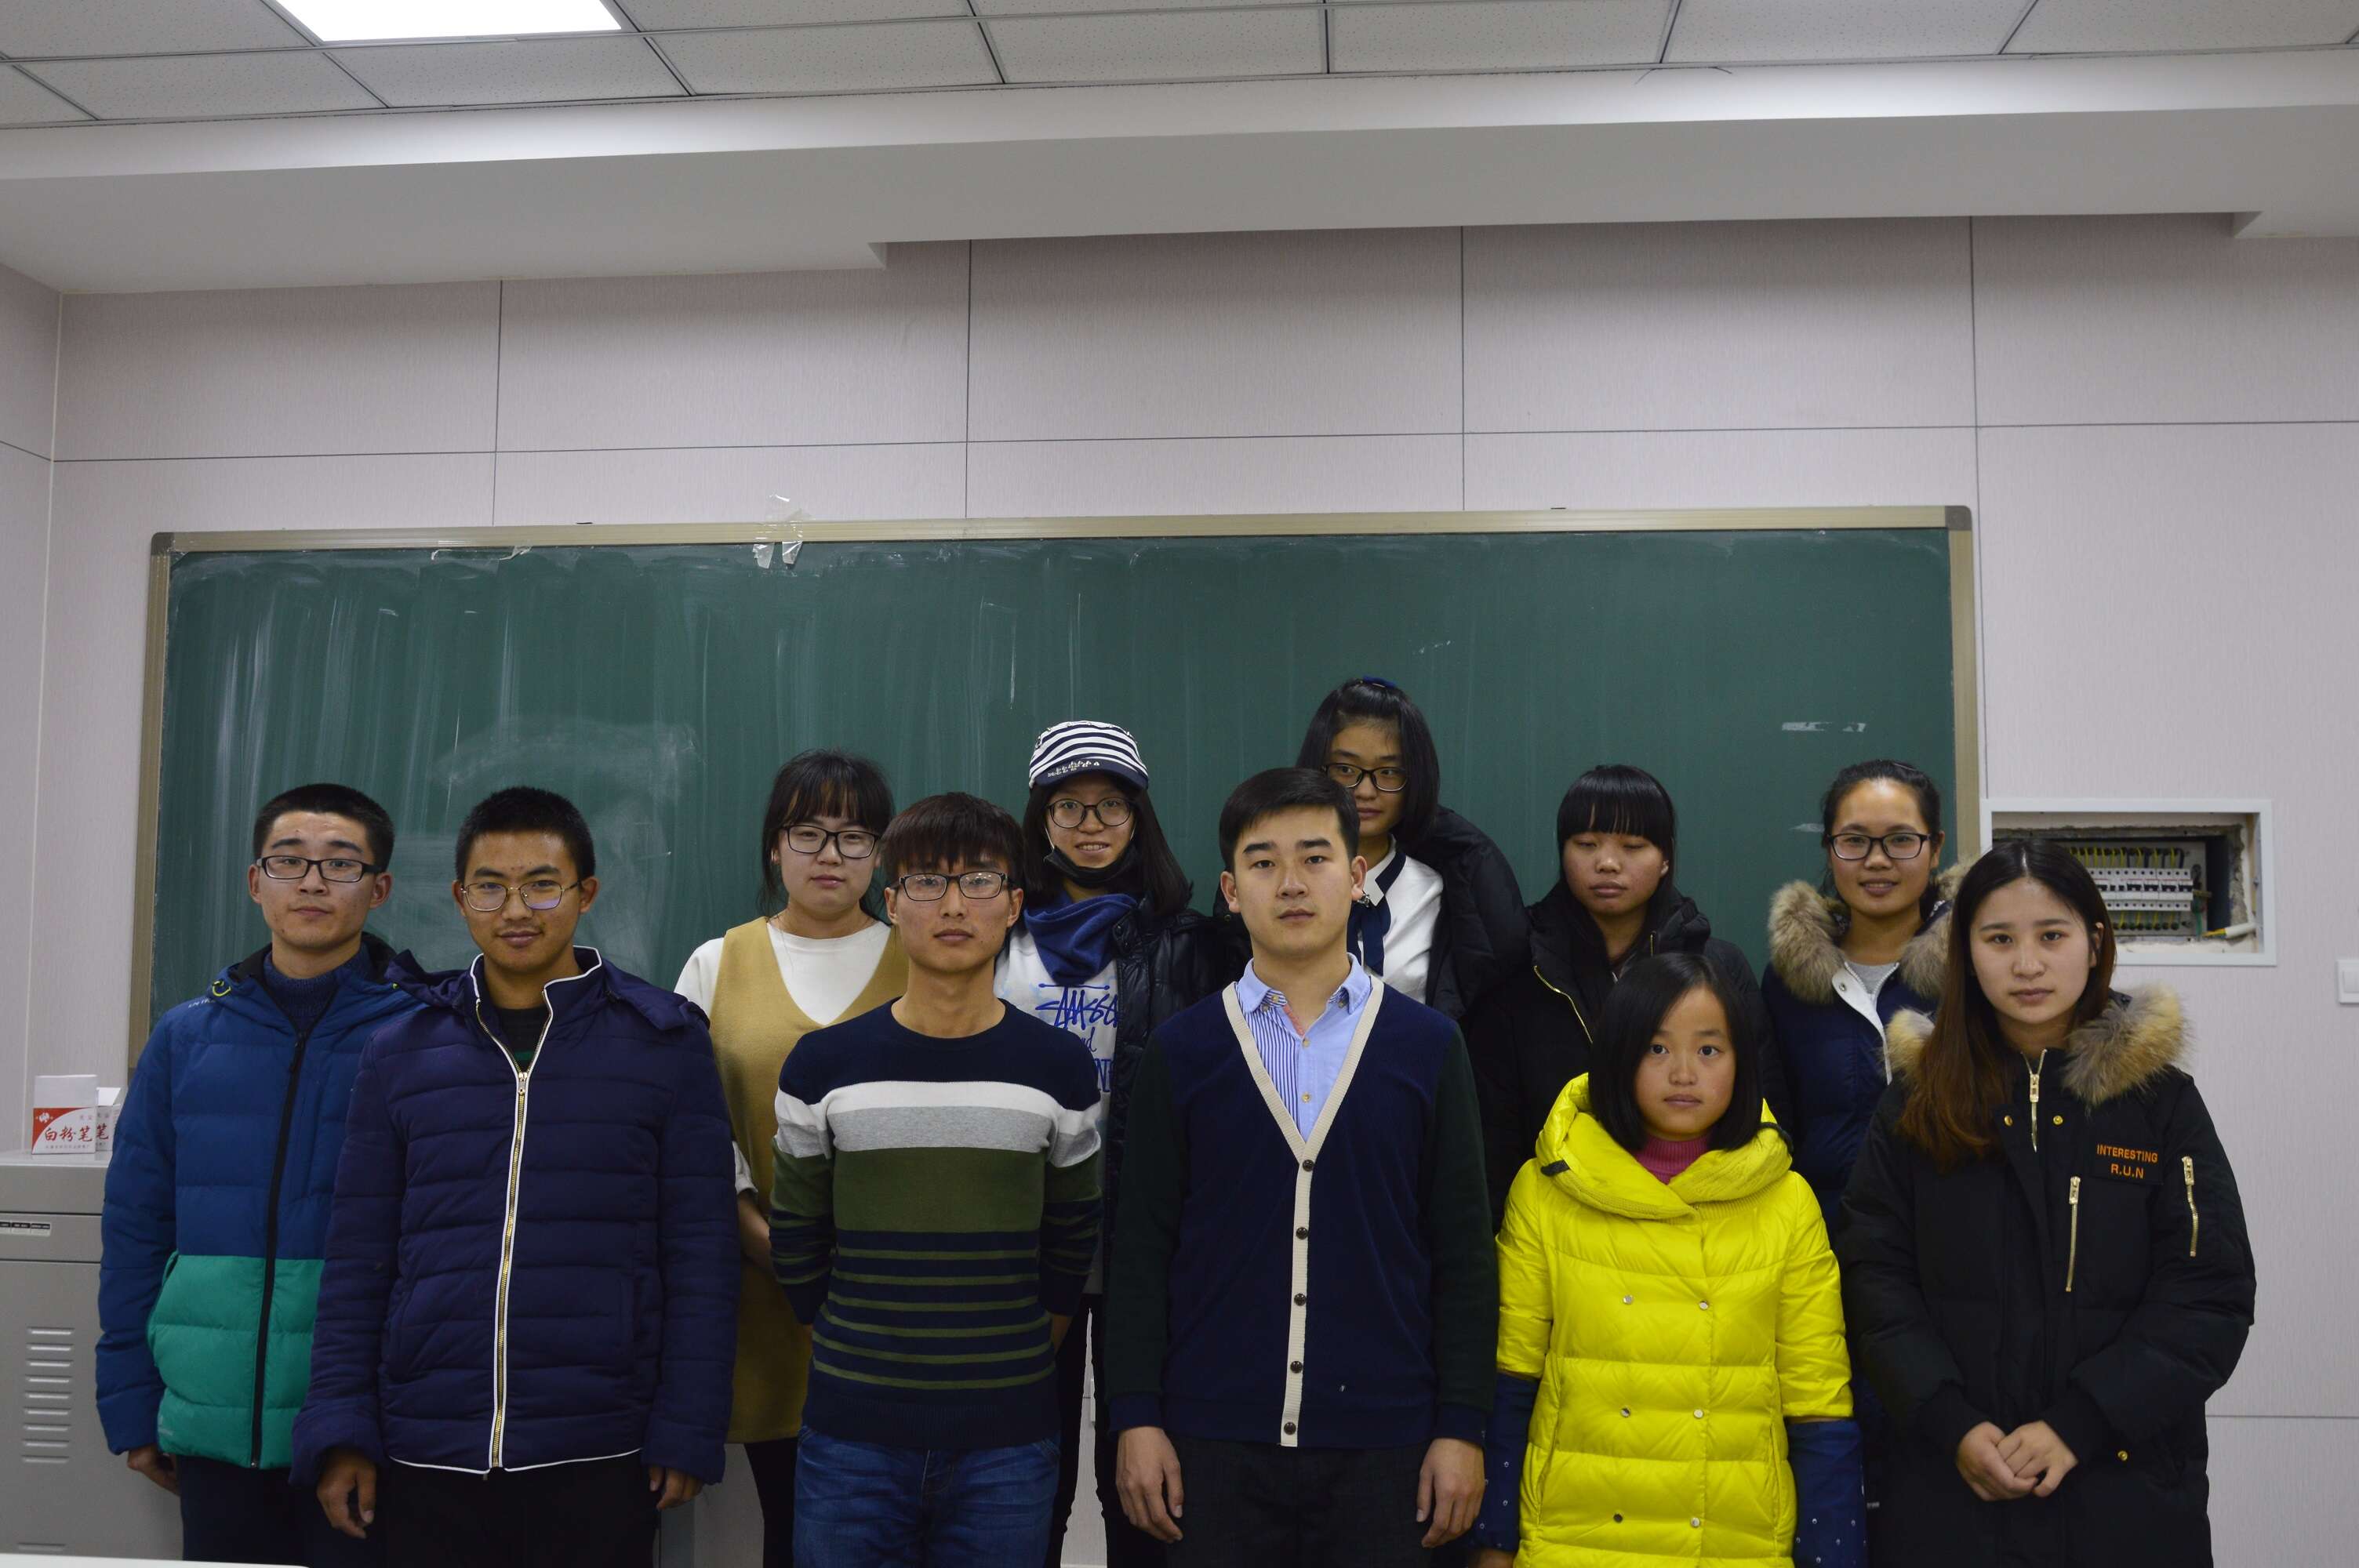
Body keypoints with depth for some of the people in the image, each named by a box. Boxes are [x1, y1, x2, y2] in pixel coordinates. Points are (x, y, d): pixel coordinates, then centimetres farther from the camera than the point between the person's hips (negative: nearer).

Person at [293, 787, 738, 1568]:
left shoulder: (664, 1042, 0)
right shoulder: (399, 1054, 7)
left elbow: (700, 1254, -1)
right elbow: (358, 1260, 8)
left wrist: (687, 1435, -5)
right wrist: (339, 1431, 1)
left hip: (596, 1465, -2)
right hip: (425, 1460, 2)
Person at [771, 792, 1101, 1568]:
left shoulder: (1060, 1067, 0)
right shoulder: (824, 1065, -1)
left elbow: (1070, 1243, 9)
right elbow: (796, 1244, 8)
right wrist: (854, 1359, 11)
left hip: (1007, 1439, 0)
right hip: (851, 1431, 0)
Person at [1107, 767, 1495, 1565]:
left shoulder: (1427, 1044, 3)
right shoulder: (1180, 1050, 3)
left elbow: (1462, 1252, 3)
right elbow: (1142, 1248, 3)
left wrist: (1462, 1427, -1)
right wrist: (1136, 1417, -2)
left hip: (1383, 1439, 0)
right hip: (1214, 1440, 0)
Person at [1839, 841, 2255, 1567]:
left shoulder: (2161, 1099, 1)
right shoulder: (1919, 1098, 2)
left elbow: (2210, 1295, -5)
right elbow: (1876, 1278, -1)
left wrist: (2078, 1425, -15)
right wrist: (1952, 1426, -15)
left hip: (2127, 1486, 0)